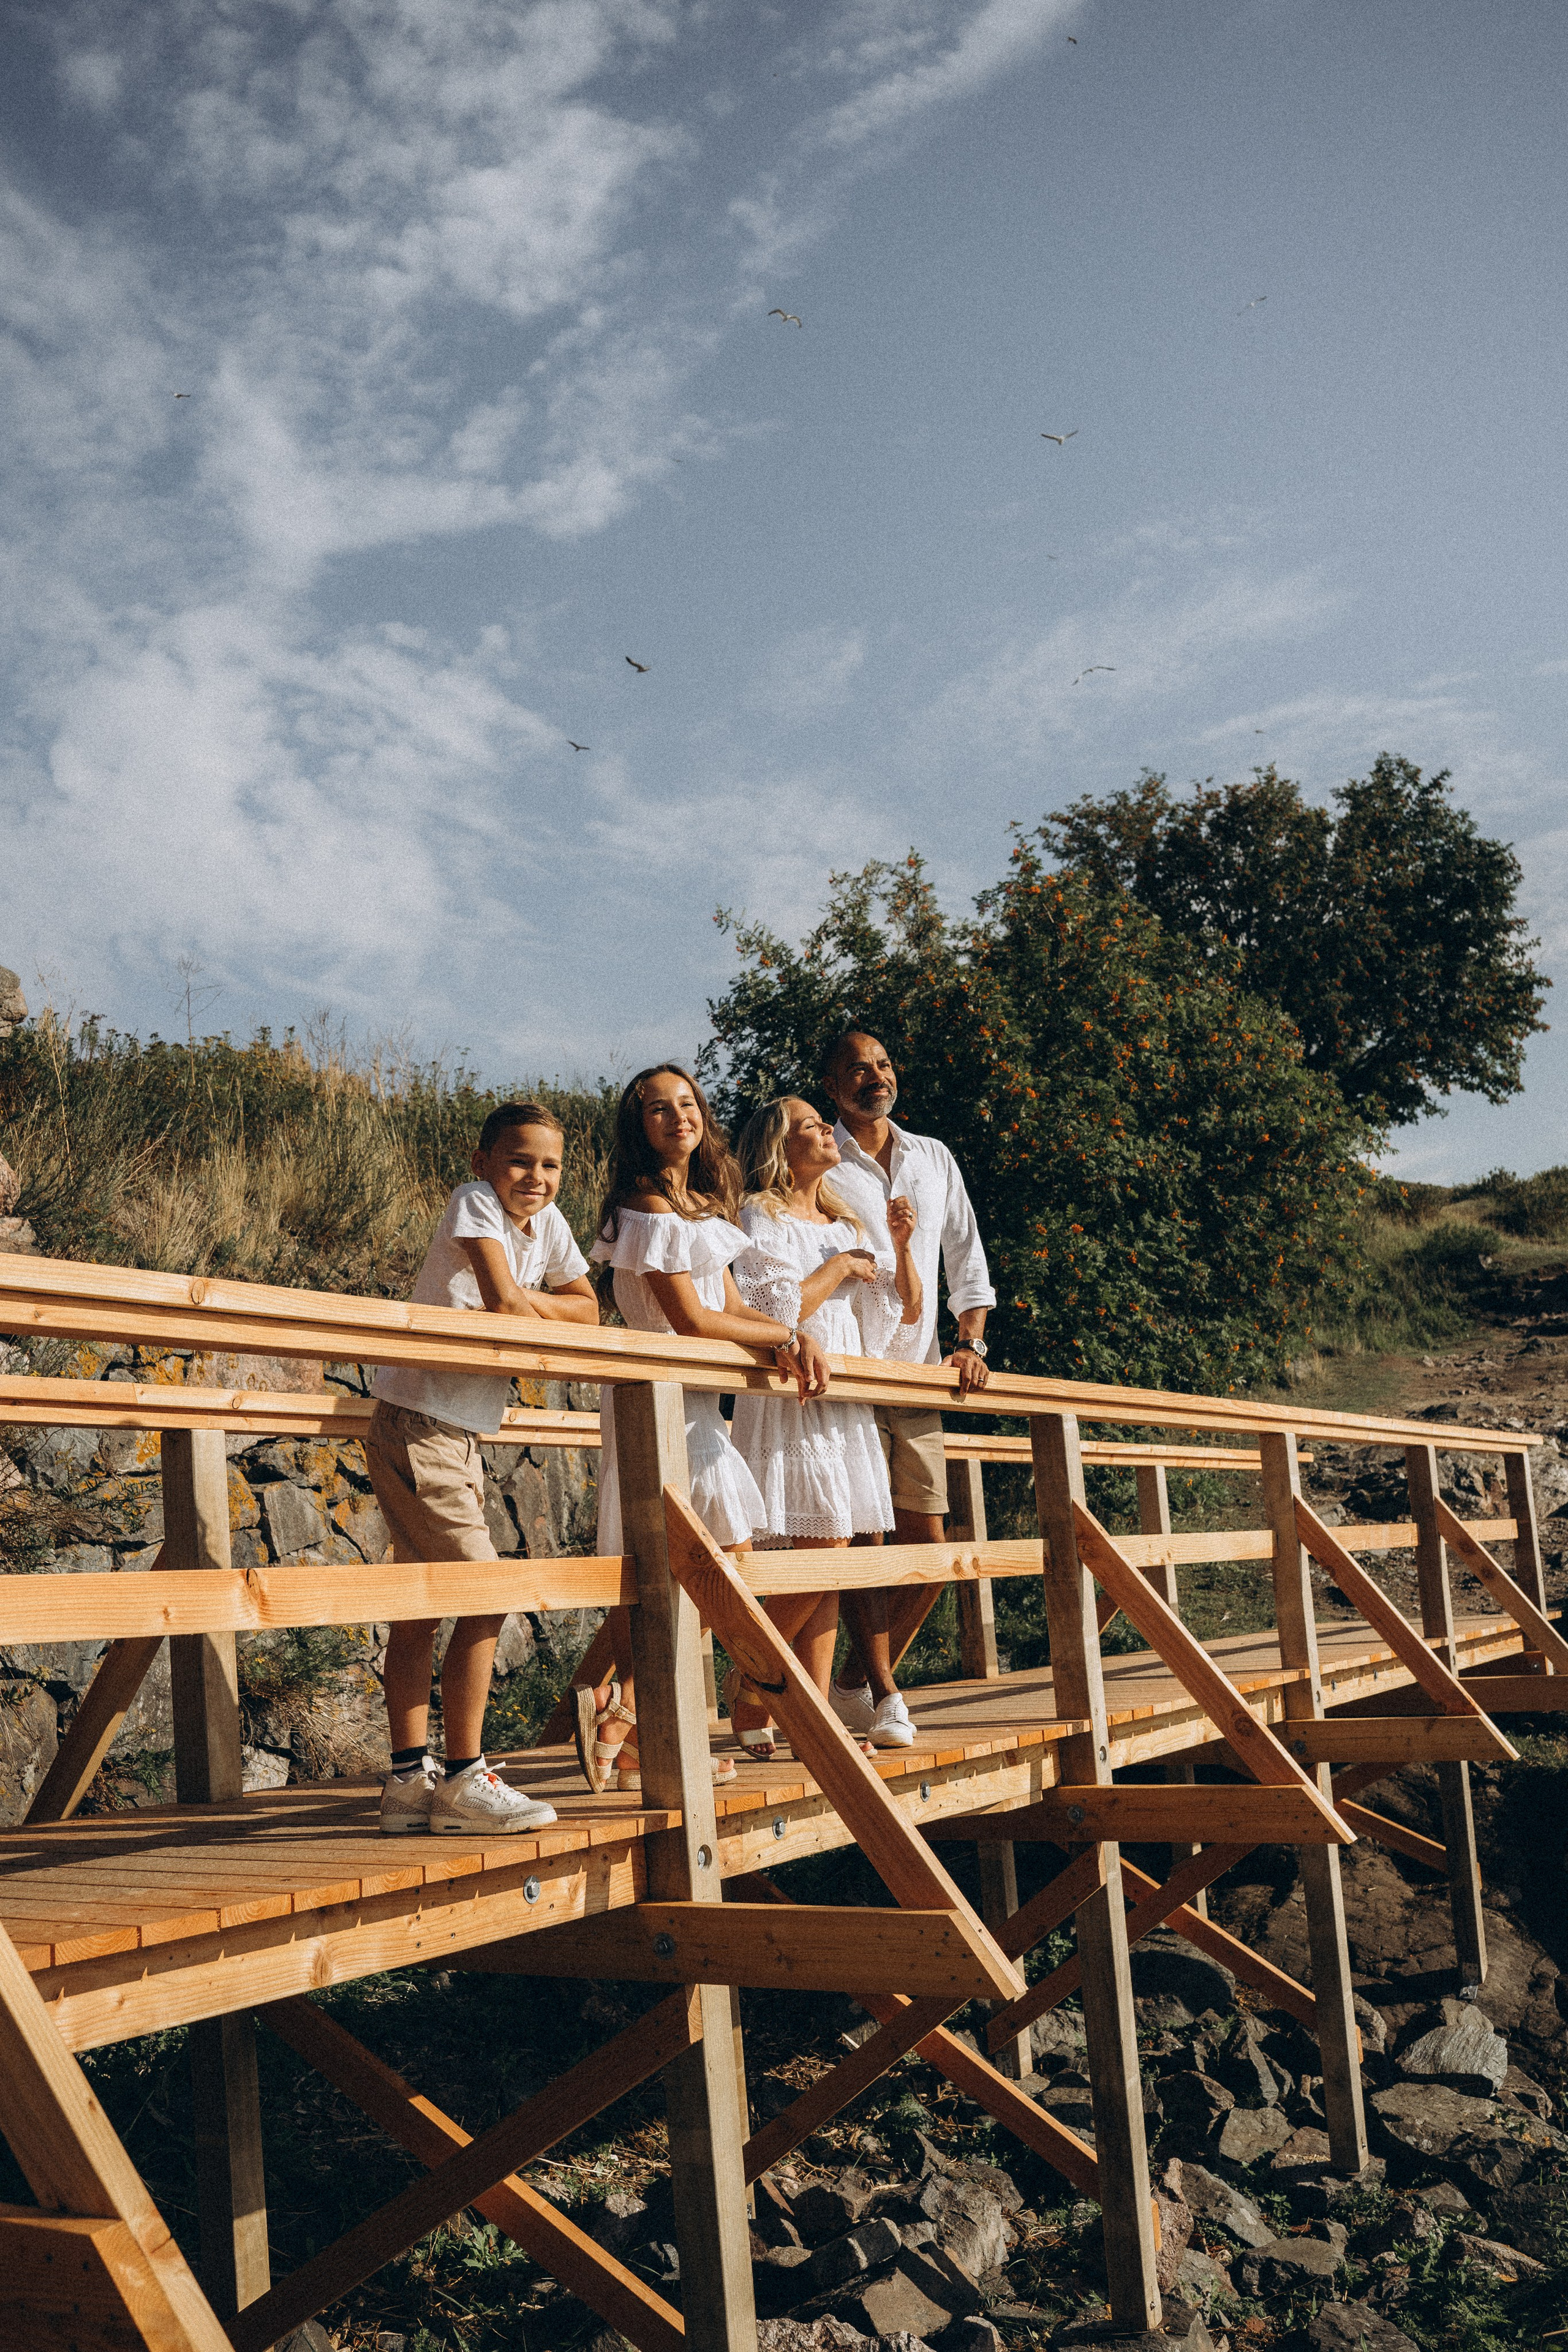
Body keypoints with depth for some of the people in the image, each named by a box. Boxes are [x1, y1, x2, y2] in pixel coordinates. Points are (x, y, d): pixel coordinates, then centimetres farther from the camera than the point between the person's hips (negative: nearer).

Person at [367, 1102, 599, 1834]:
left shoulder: (548, 1222, 8)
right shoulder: (474, 1200, -14)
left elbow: (587, 1311, 10)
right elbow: (503, 1299, -25)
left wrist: (525, 1305, -7)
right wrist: (538, 1308, -4)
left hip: (461, 1436, 8)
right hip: (416, 1426, -8)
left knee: (422, 1607, 12)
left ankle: (409, 1779, 19)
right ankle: (464, 1778, -2)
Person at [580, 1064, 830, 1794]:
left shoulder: (703, 1205, 16)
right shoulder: (648, 1205, -12)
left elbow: (731, 1306, 12)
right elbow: (692, 1321, -16)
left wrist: (792, 1340, -6)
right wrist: (788, 1334, -7)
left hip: (696, 1401, 9)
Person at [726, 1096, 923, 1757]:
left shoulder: (847, 1226, 19)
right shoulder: (762, 1217, -2)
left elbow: (907, 1312, 18)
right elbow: (775, 1310, -14)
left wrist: (901, 1247, 2)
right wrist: (840, 1267, -6)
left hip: (846, 1405, 7)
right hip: (791, 1400, -7)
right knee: (822, 1557, -13)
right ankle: (748, 1690, 4)